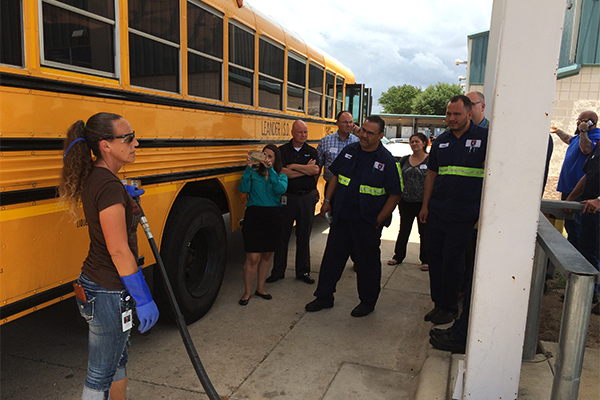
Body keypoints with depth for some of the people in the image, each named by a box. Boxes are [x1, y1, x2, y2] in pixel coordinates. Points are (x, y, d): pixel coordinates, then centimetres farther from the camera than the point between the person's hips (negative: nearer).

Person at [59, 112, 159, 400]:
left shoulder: (94, 177, 4)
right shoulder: (109, 186, -24)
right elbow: (119, 251, -25)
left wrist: (124, 194, 17)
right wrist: (143, 299, -19)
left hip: (94, 281, 9)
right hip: (109, 293, -9)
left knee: (118, 358, 24)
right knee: (101, 375, 8)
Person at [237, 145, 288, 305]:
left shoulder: (281, 176, 7)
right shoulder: (253, 174, 3)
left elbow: (280, 190, -15)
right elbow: (244, 189, -14)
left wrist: (270, 169, -21)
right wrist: (248, 168, -18)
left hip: (273, 217, 3)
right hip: (254, 216, -3)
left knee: (266, 255, 13)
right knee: (252, 257, -3)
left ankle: (260, 288, 30)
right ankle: (247, 292, 14)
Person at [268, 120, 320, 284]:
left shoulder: (312, 151, 8)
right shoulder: (283, 150, 2)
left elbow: (315, 170, -10)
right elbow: (282, 172, -14)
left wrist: (294, 166, -11)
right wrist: (306, 170, -10)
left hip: (307, 198, 2)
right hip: (287, 197, -2)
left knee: (304, 236, 9)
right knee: (282, 235, 5)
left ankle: (303, 272, 21)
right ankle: (278, 271, 17)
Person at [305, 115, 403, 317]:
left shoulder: (387, 161, -12)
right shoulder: (349, 151, 3)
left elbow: (395, 194, -10)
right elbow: (335, 175, 15)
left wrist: (379, 221, -11)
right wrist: (327, 200, 9)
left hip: (367, 223, -4)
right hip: (341, 217, 5)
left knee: (367, 262, 9)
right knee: (332, 256, 12)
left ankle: (368, 302, 28)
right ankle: (324, 296, 27)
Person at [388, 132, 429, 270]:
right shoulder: (405, 160, 8)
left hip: (423, 202, -4)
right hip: (406, 202, 4)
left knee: (424, 232, 7)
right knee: (404, 230, 14)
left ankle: (425, 260, 20)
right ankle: (398, 256, 27)